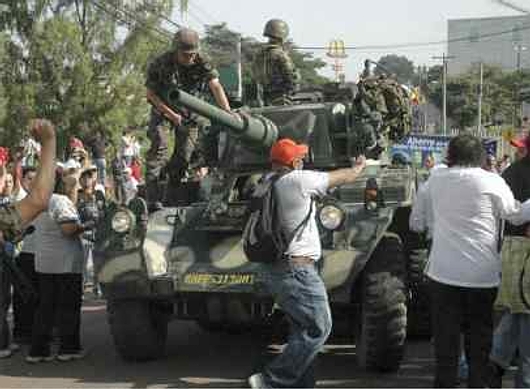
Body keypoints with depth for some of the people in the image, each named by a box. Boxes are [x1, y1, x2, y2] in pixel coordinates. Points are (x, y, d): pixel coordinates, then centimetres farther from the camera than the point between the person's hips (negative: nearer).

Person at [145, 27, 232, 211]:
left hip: (190, 111, 2)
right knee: (159, 148, -19)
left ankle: (172, 194, 19)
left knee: (184, 153, -2)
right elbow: (150, 93, -13)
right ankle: (152, 197, -23)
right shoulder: (161, 64, -22)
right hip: (163, 109, -2)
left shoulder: (202, 63, -19)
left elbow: (216, 86, -30)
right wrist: (171, 114, -21)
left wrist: (227, 112, -44)